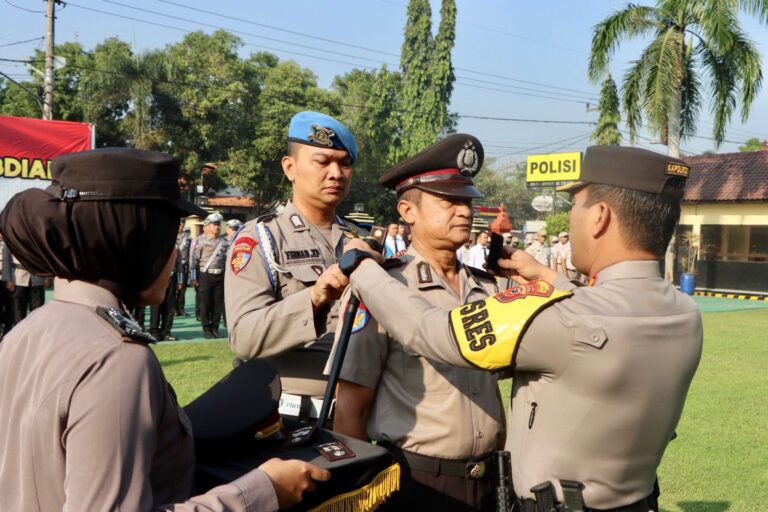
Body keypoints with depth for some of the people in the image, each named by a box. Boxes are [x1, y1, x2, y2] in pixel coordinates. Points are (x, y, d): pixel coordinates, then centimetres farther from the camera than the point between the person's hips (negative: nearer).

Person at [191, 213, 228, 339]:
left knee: (218, 303, 6)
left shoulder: (224, 240, 10)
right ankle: (206, 329, 10)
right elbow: (194, 259, -5)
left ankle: (215, 328, 17)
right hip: (205, 275, -4)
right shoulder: (201, 240, -3)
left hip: (220, 275, 4)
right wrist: (194, 277, -9)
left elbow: (228, 258, 15)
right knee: (205, 304, 1)